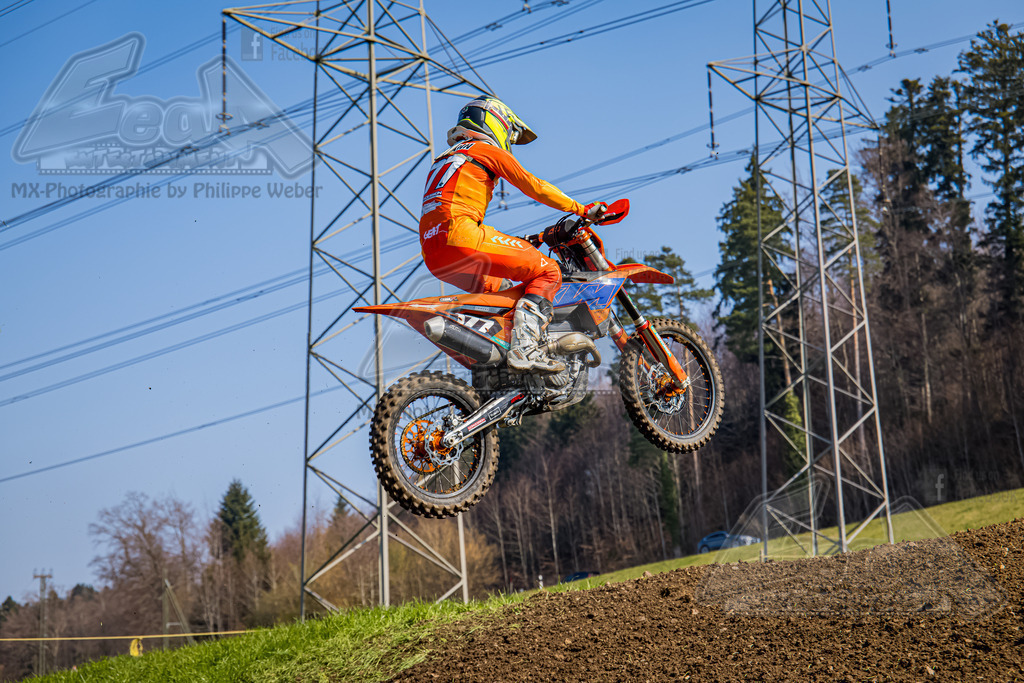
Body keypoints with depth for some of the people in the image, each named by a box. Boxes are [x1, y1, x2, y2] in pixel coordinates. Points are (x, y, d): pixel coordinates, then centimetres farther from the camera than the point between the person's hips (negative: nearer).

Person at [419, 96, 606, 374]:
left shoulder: (444, 158, 34)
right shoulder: (487, 150, 9)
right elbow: (533, 186, 4)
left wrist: (516, 246, 42)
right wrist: (584, 210, 11)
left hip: (433, 255, 9)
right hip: (461, 236, -9)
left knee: (503, 288, 30)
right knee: (547, 272, -6)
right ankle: (524, 348, -24)